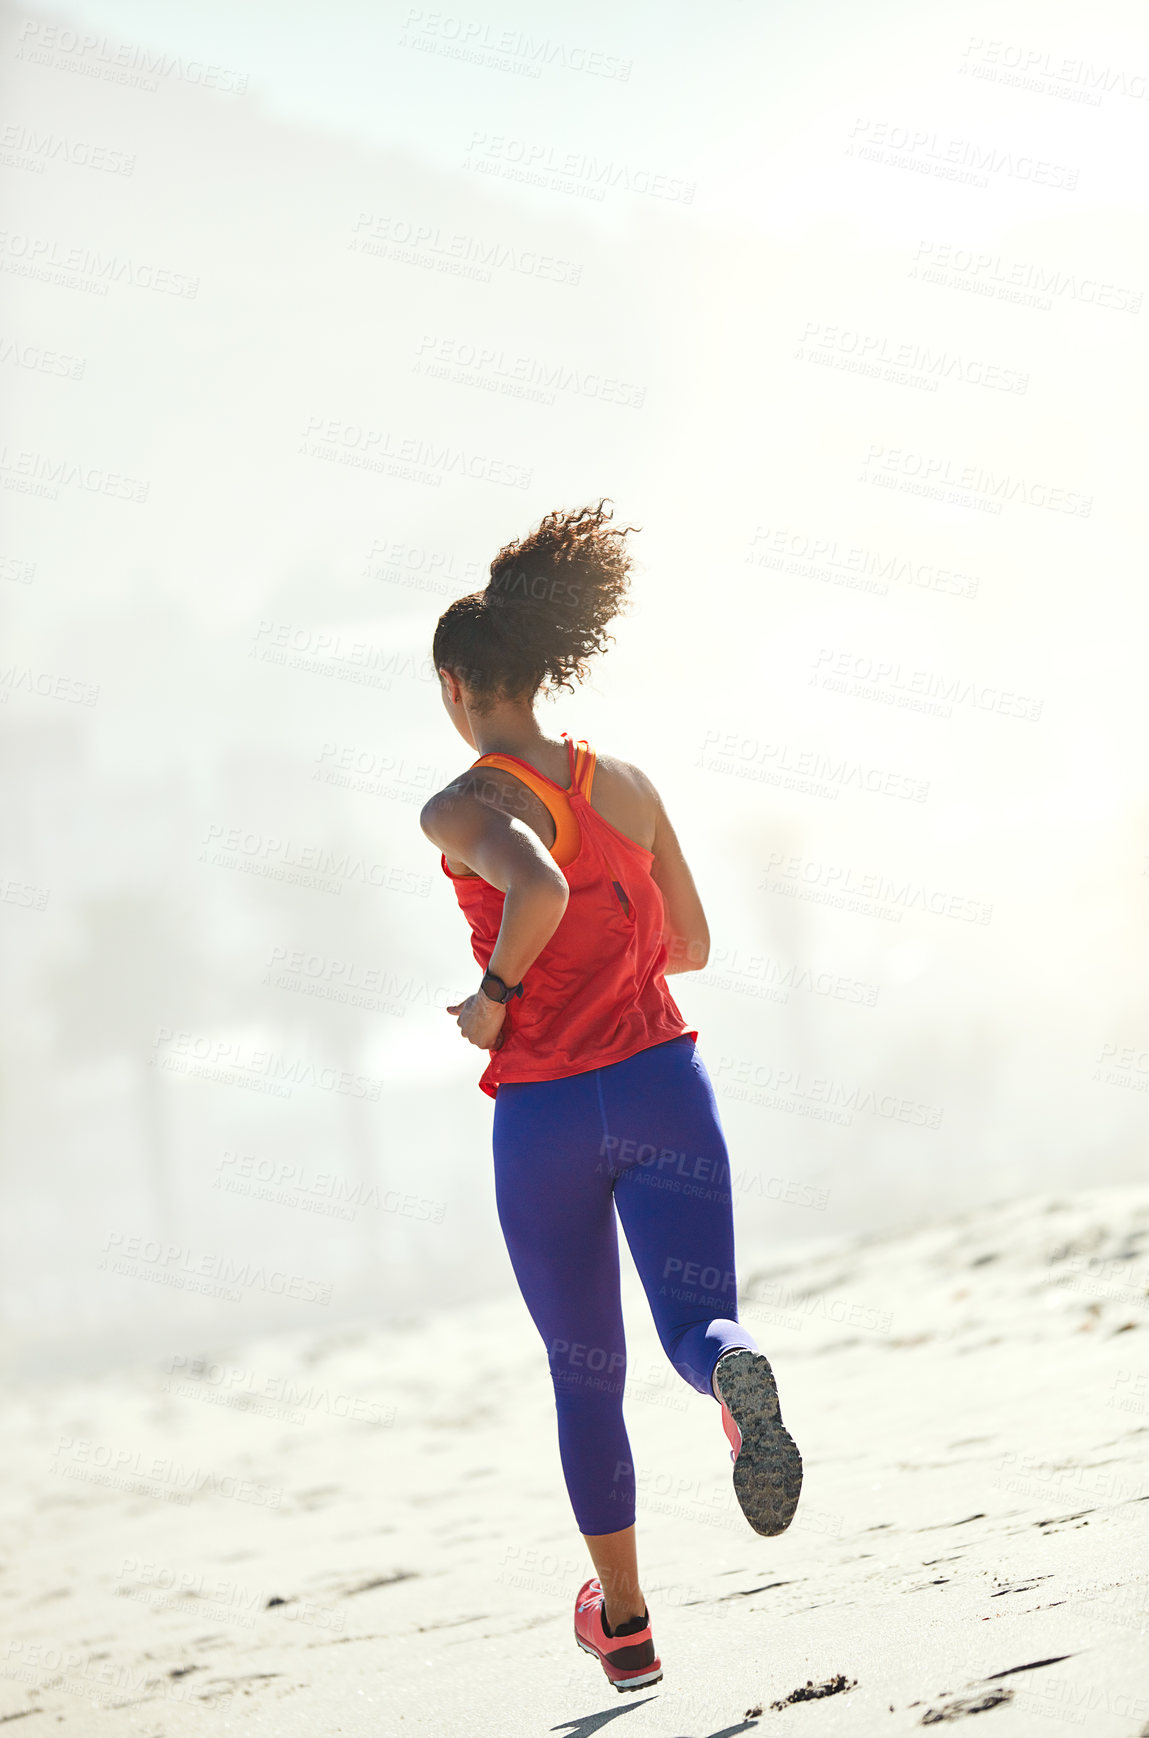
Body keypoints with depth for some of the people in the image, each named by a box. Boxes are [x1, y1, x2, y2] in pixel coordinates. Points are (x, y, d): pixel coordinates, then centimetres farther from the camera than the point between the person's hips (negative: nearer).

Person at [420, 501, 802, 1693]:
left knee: (585, 1375, 14)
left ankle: (622, 1623, 27)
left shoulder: (463, 807, -8)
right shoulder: (626, 783, 9)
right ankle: (737, 1371, -45)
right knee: (696, 1326, -5)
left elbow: (538, 888, -29)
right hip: (661, 1086, 2)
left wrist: (497, 995, -13)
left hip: (545, 1114, -2)